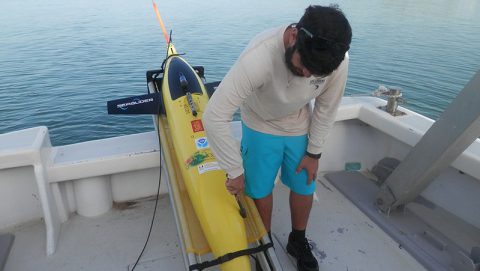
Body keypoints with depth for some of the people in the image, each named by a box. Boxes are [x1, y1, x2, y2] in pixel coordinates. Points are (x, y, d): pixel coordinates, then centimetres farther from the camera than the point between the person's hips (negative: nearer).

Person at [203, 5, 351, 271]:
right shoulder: (259, 57, -40)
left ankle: (298, 242, 40)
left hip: (300, 128, 3)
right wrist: (236, 170, -28)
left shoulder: (338, 59, -27)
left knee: (304, 187, 12)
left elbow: (326, 108, -8)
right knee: (260, 190, 6)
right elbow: (214, 116, -36)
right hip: (260, 127, -3)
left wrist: (314, 152, -1)